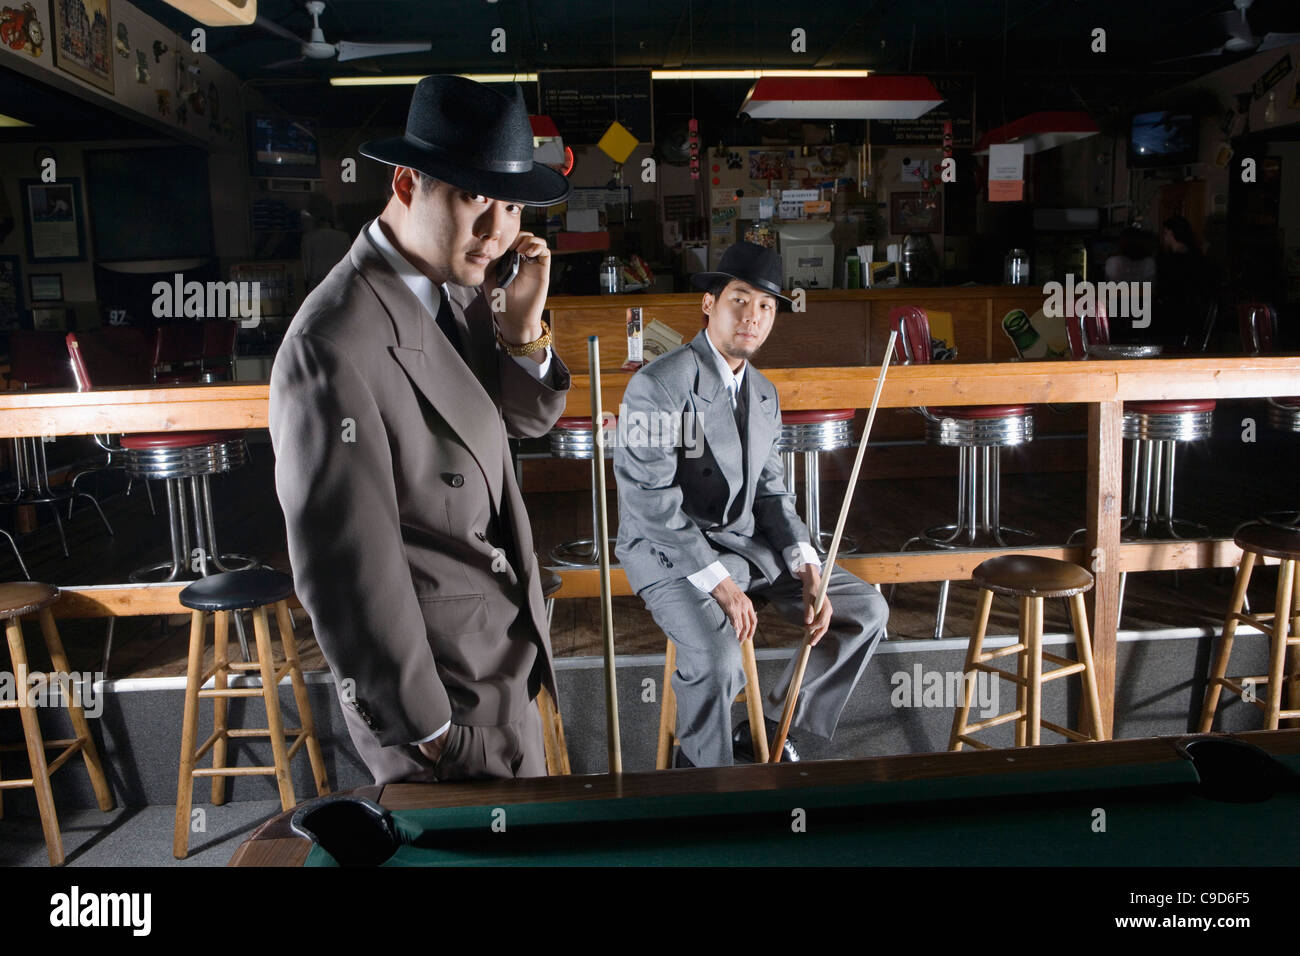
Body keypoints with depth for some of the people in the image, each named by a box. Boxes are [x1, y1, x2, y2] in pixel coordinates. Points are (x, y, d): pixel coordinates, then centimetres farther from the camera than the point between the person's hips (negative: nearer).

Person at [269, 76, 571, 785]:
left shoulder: (457, 289, 0)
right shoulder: (335, 347, -27)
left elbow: (529, 417, 12)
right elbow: (345, 572, -25)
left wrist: (523, 324, -10)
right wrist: (427, 732, -15)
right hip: (448, 698, -8)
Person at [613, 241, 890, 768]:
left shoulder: (765, 393, 11)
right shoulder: (659, 384, -15)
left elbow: (771, 492, 12)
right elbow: (651, 502, -21)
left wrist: (806, 569, -3)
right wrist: (718, 582, -24)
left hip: (750, 543, 8)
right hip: (672, 551, -8)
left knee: (866, 609, 2)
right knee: (716, 655, -34)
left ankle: (769, 728, 16)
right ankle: (701, 768, -2)